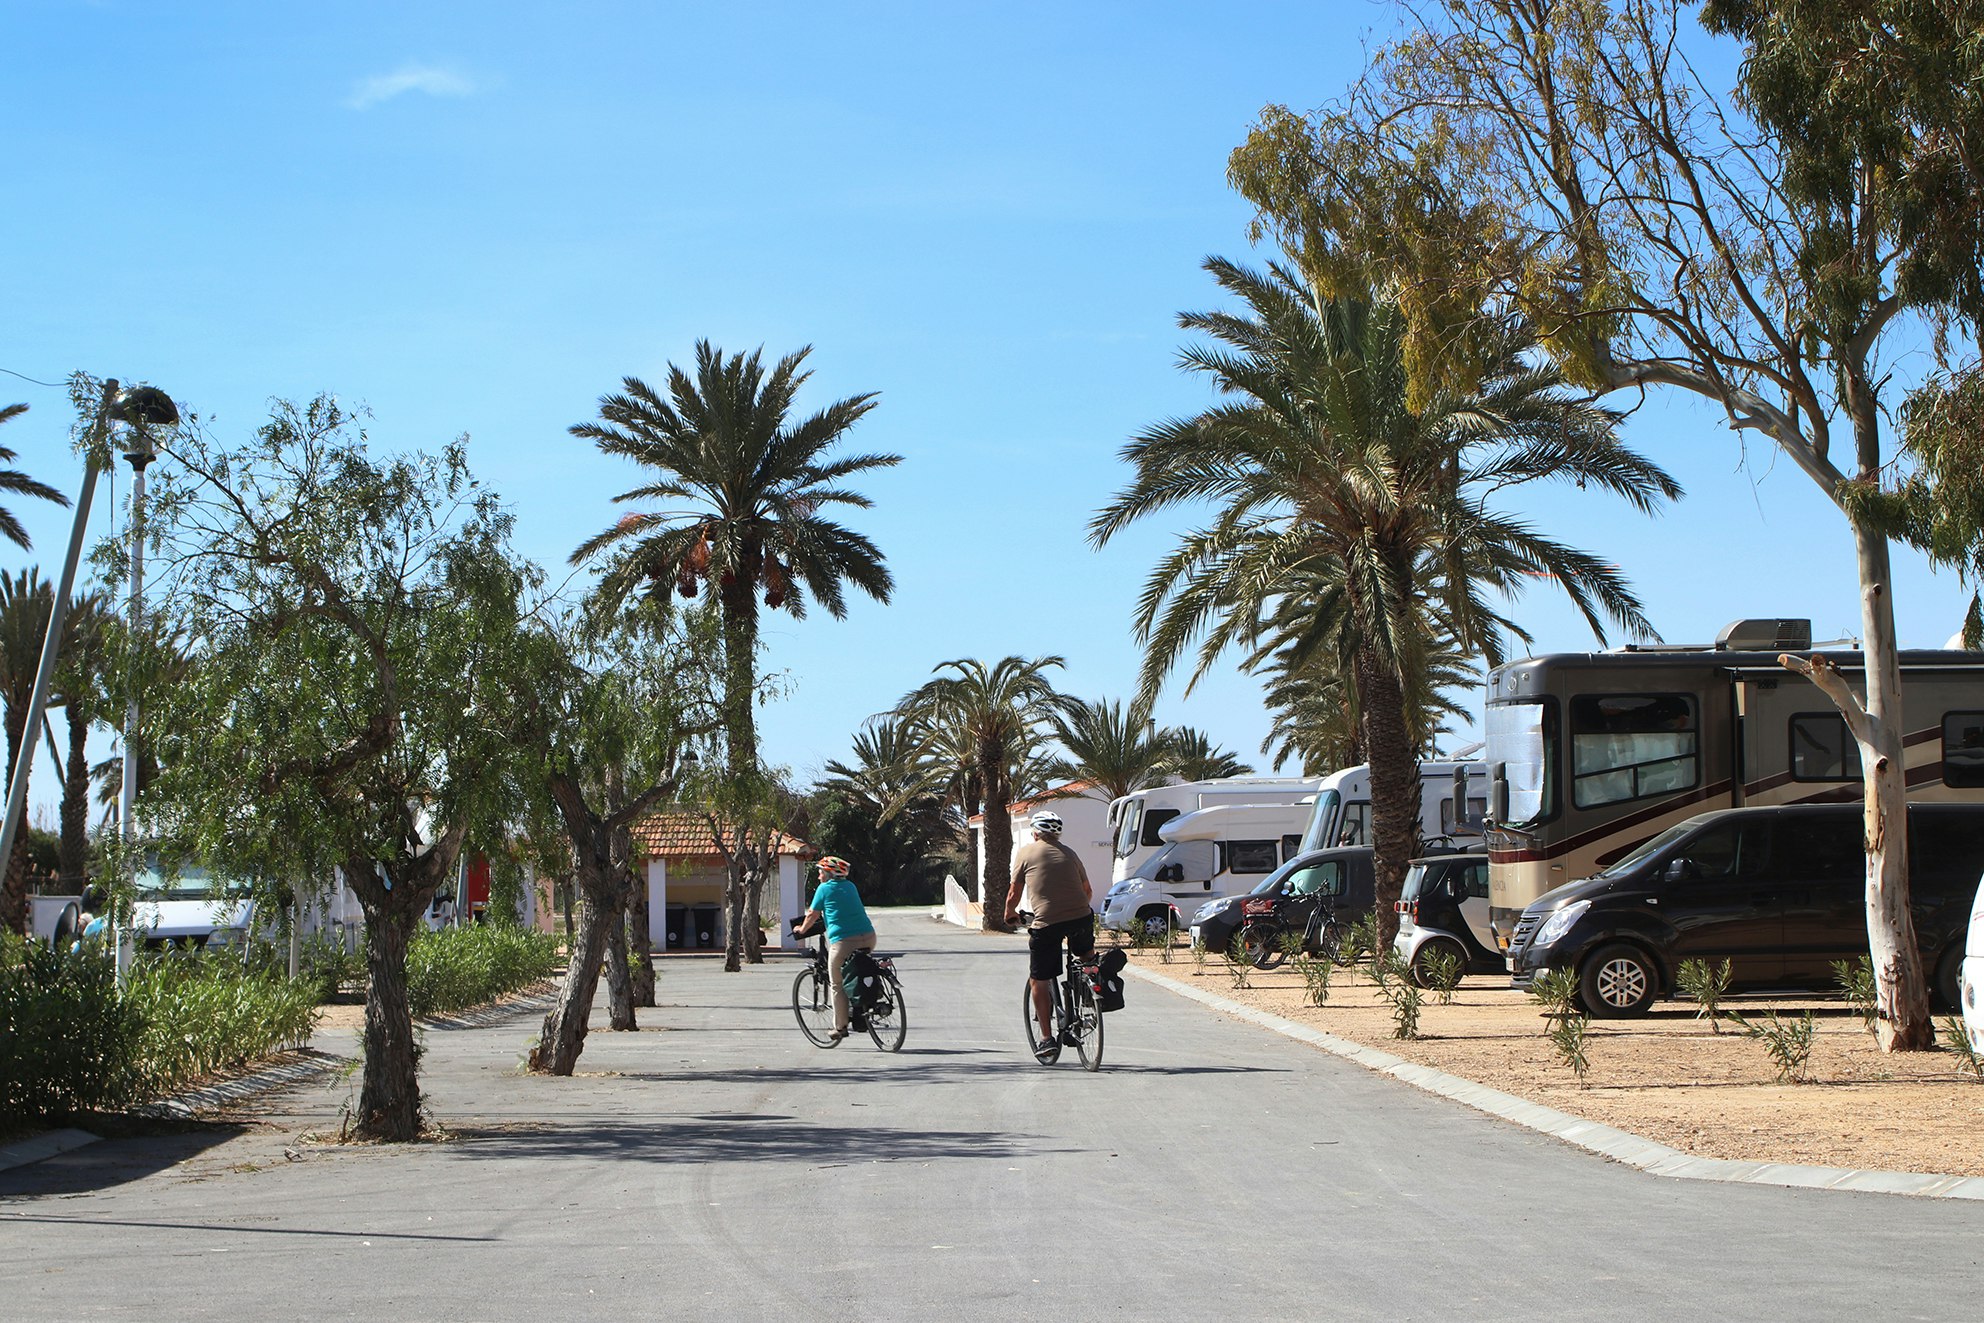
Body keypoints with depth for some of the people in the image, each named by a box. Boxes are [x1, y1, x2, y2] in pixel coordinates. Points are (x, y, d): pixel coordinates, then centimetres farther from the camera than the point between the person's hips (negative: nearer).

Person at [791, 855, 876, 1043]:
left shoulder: (824, 888, 4)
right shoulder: (850, 886, 19)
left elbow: (813, 915, 10)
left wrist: (801, 929, 28)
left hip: (843, 941, -5)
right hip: (868, 938, 5)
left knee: (838, 985, 7)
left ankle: (840, 1027, 11)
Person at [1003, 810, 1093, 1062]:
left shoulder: (1026, 852, 7)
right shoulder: (1069, 854, 17)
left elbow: (1014, 893, 9)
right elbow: (1088, 891, 26)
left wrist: (1010, 914, 29)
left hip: (1046, 923, -3)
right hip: (1080, 917, 3)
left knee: (1039, 980, 9)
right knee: (1087, 956, 35)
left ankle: (1046, 1038, 7)